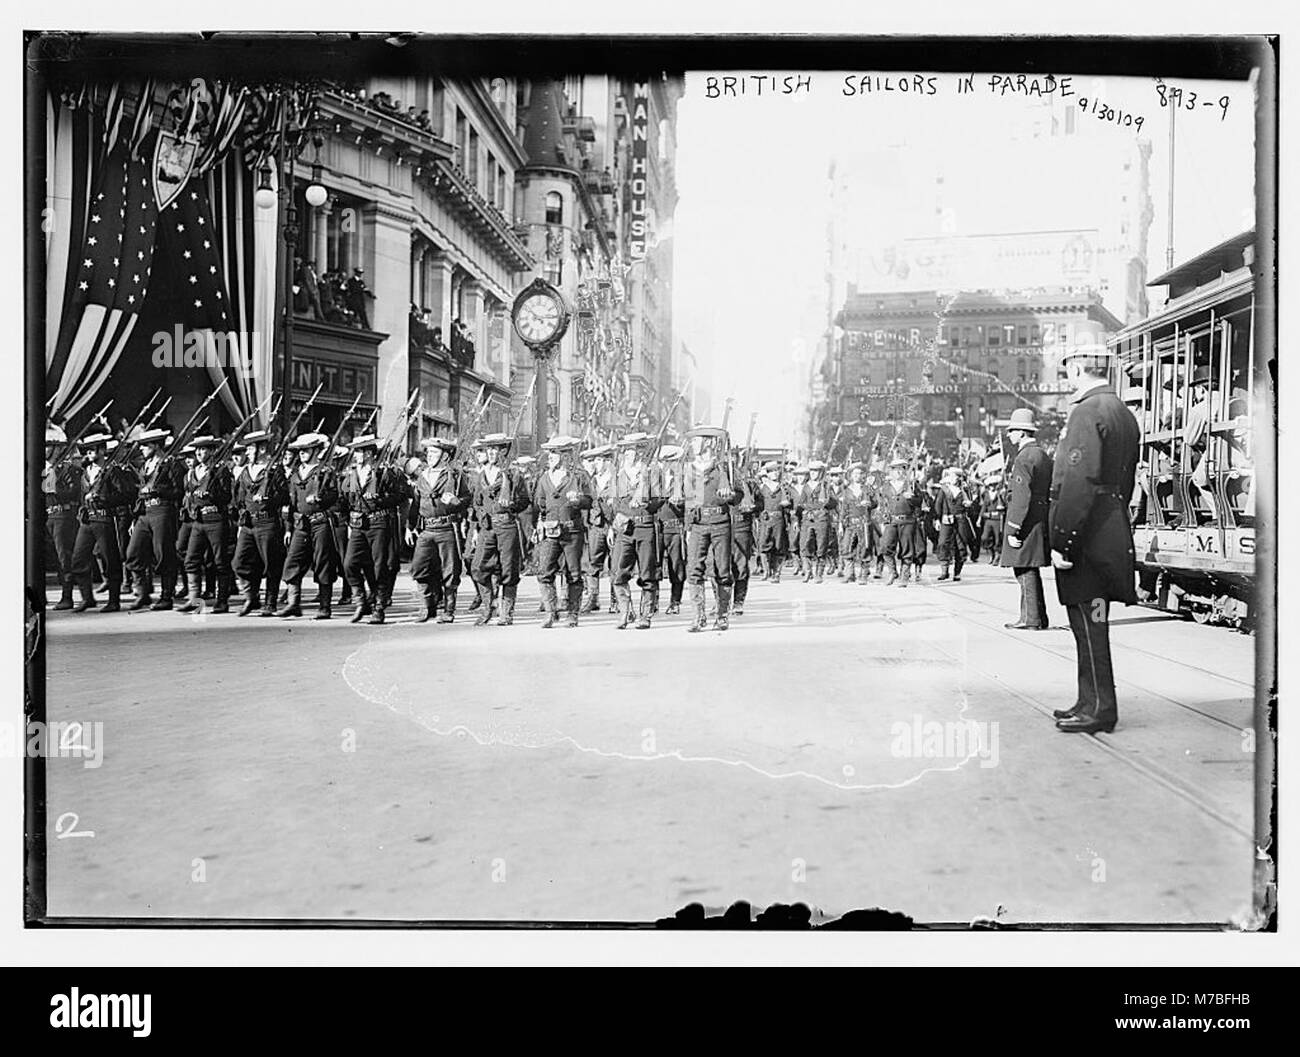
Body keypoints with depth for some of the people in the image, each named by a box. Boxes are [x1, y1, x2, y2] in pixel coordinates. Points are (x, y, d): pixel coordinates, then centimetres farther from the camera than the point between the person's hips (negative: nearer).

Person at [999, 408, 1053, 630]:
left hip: (1027, 522, -10)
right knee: (1030, 571, 15)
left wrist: (1013, 529, -18)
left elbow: (1022, 498, -19)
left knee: (1025, 570, -5)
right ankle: (1038, 618, 19)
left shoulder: (1023, 458, -14)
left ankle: (1031, 619, -3)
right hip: (1042, 521, 10)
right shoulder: (1044, 456, 16)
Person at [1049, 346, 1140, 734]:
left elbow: (1080, 481, -22)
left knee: (1089, 623, -3)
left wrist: (1062, 539, -21)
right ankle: (1091, 701, 24)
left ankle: (1099, 708, 3)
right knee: (1091, 624, 15)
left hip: (1087, 536, -10)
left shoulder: (1088, 411, -14)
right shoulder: (1124, 414, 17)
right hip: (1110, 533, 10)